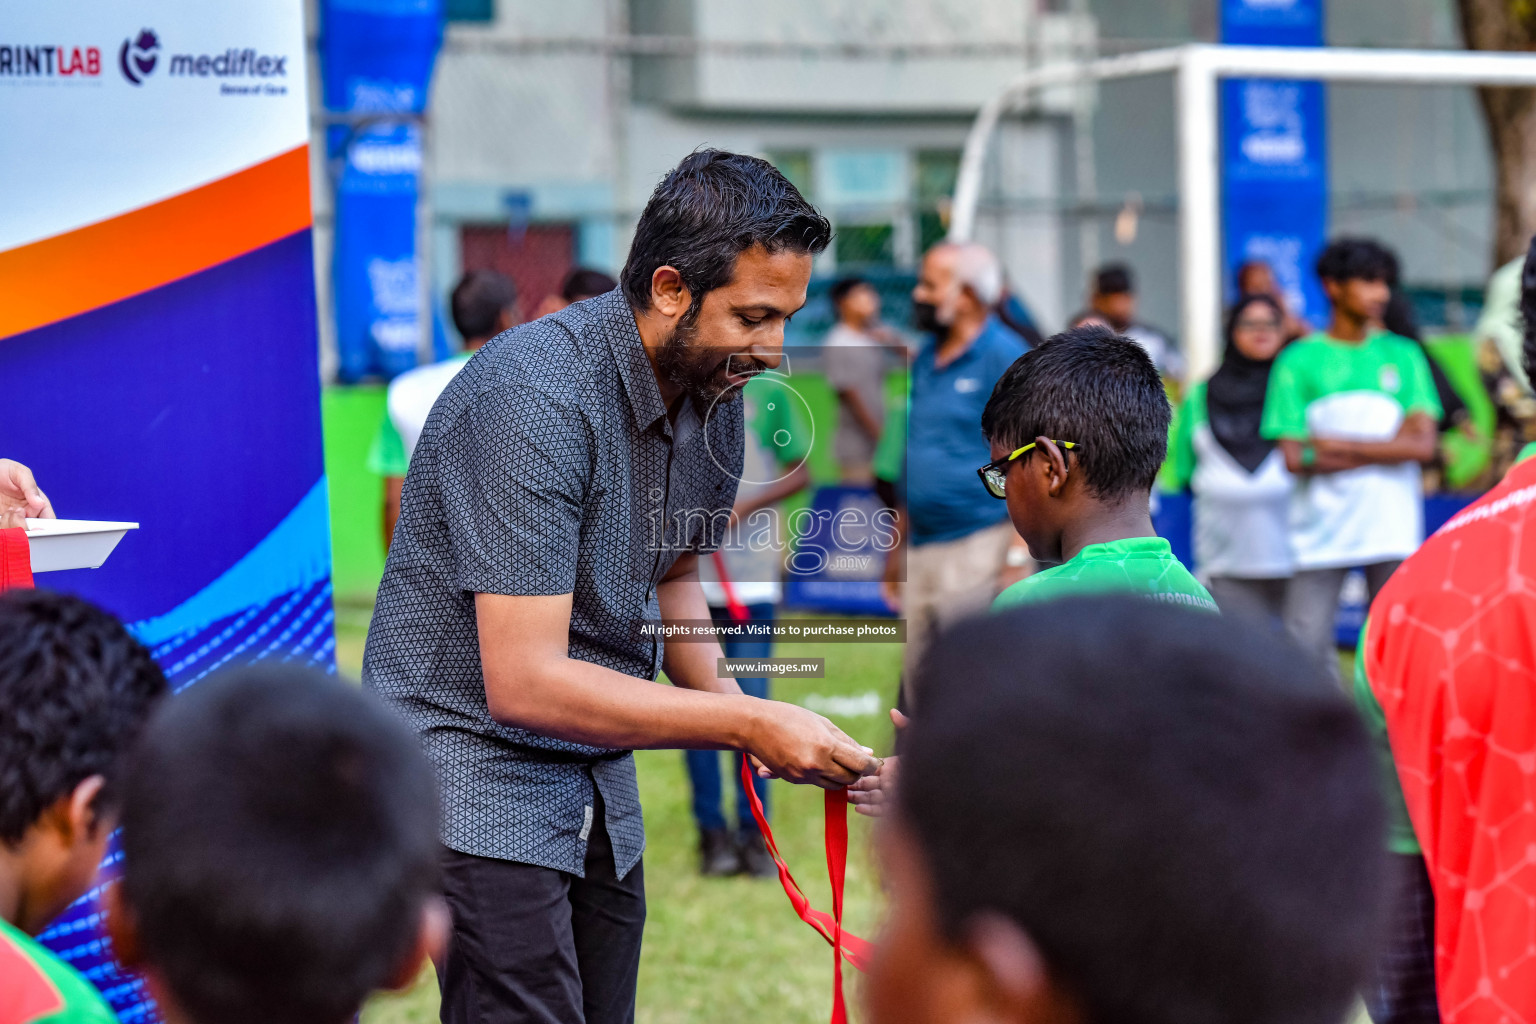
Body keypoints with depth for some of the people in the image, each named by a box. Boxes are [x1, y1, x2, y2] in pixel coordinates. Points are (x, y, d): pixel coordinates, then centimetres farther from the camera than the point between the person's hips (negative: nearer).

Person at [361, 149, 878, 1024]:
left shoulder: (716, 389, 1)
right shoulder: (535, 397, -25)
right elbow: (524, 683, -29)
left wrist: (721, 694, -1)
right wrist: (745, 724, -27)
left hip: (599, 782, 8)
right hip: (476, 761, -8)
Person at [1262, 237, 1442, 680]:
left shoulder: (1403, 356, 9)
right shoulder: (1298, 360, 2)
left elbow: (1422, 444, -2)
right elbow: (1295, 457, -5)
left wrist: (1338, 445, -9)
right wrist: (1384, 450, -8)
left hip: (1392, 528, 1)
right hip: (1320, 531, -1)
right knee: (1307, 641, -4)